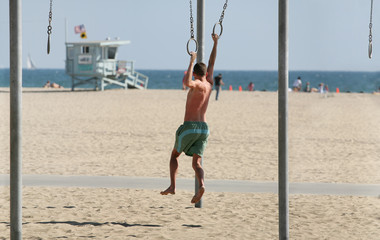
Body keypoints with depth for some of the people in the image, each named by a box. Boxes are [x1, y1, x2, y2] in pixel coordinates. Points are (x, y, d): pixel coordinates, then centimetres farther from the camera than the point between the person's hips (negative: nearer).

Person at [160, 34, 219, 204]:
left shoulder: (198, 85, -10)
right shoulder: (209, 84, 10)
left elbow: (187, 82, -33)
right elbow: (211, 64, 23)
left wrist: (192, 61, -25)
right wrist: (215, 43, 32)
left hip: (190, 126, -5)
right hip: (204, 128, 5)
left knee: (174, 155, 14)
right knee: (196, 162, -2)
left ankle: (172, 186, 6)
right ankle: (201, 185, -29)